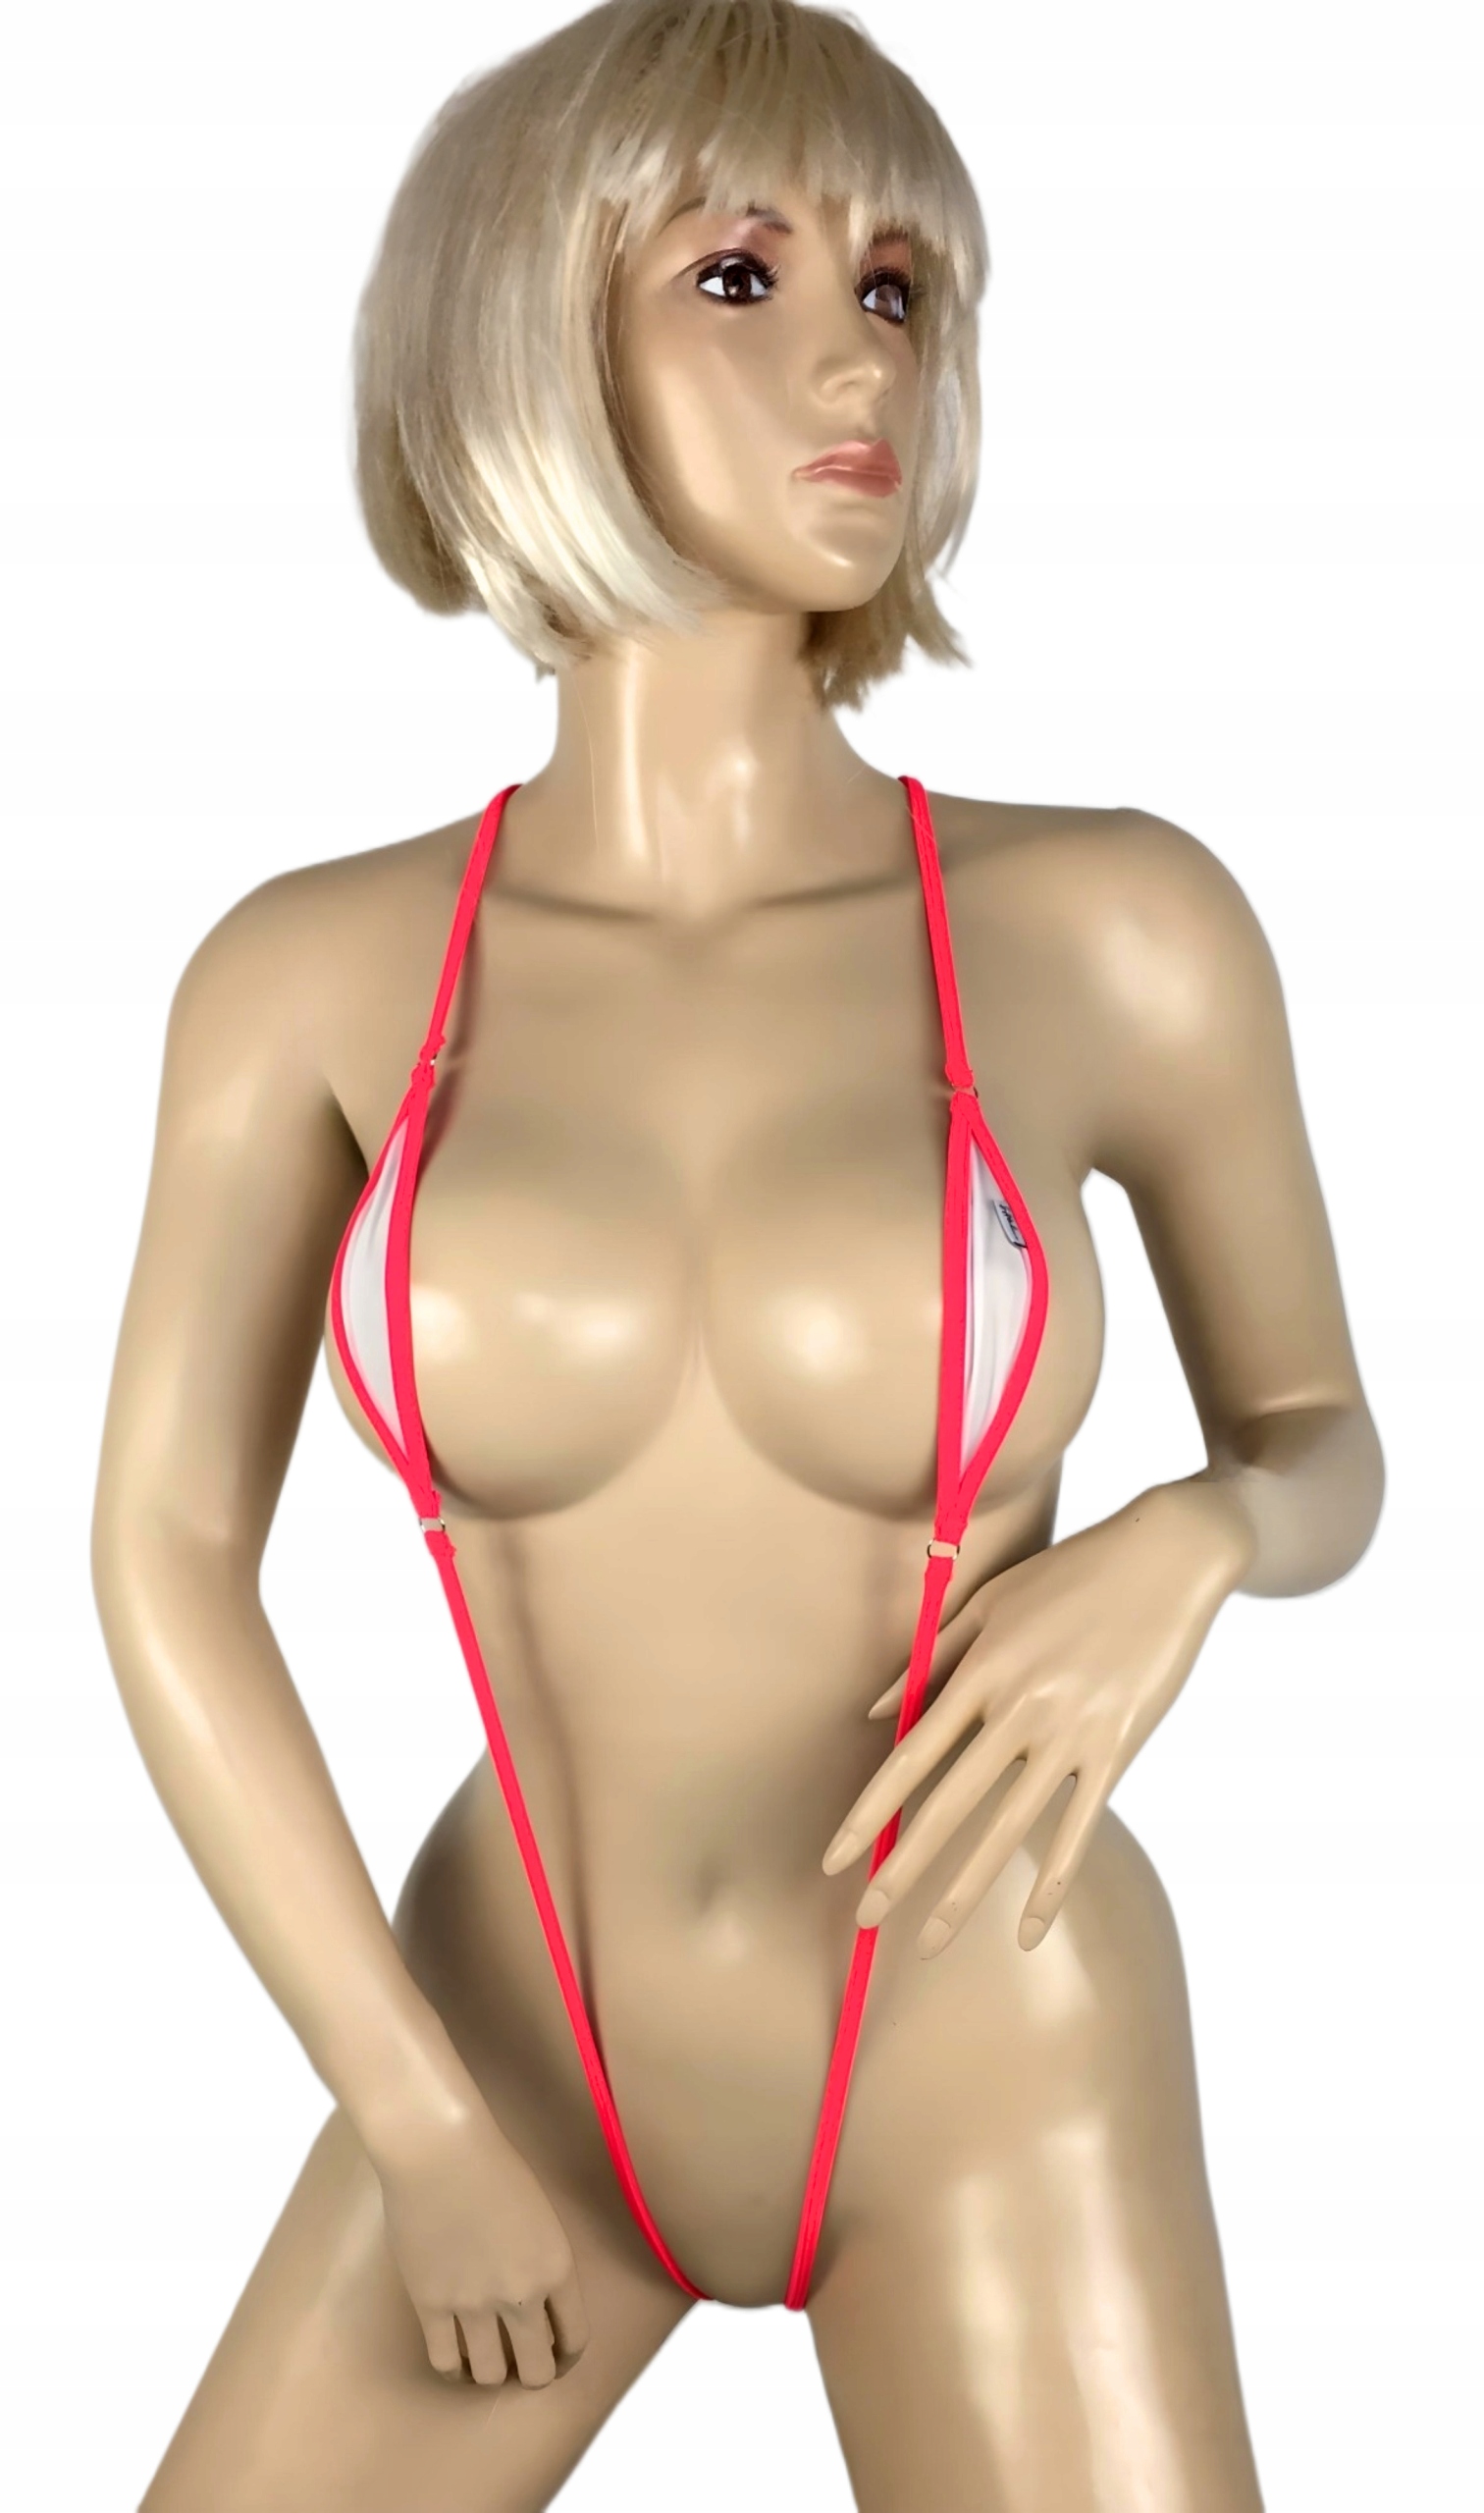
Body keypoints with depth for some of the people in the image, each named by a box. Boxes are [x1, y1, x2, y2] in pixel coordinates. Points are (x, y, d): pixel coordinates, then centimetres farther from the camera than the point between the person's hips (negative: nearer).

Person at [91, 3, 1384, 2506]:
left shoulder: (1115, 921, -14)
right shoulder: (318, 970, -10)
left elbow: (1321, 1446, 1)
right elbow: (163, 1559, -3)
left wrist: (1177, 1553, -22)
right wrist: (417, 2127, -6)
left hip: (984, 2070, -1)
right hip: (528, 2038, 2)